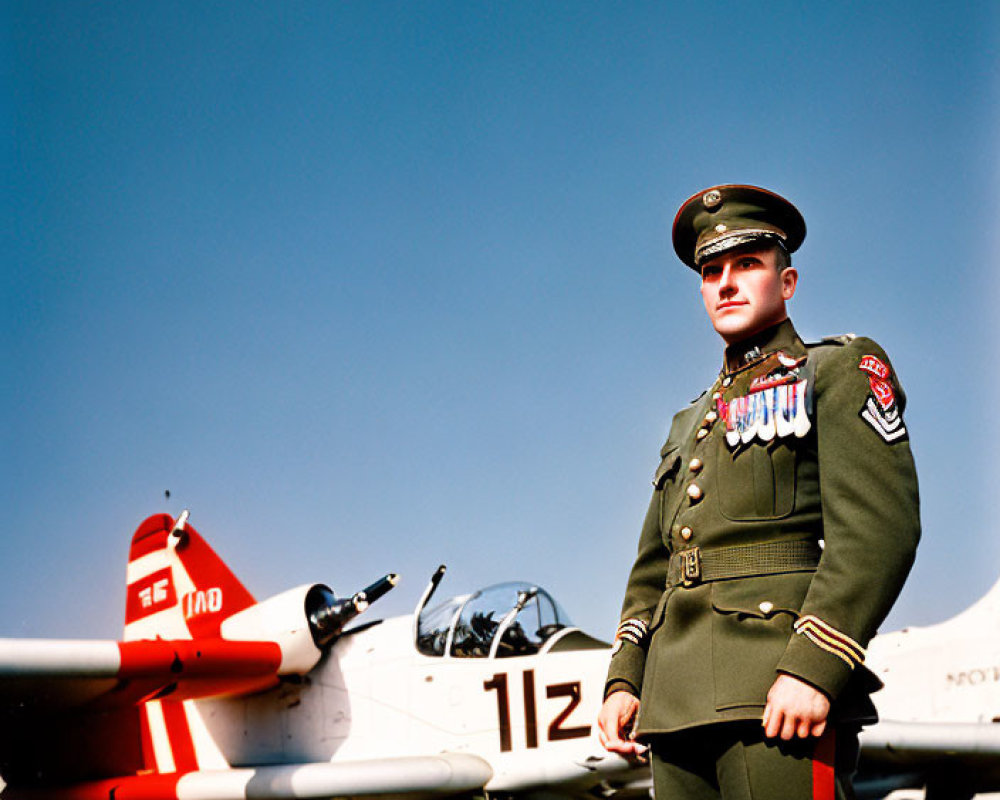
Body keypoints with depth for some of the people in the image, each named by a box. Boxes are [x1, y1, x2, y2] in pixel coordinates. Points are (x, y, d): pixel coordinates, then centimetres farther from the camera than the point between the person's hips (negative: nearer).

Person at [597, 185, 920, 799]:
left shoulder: (842, 371, 7)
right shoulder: (691, 425, 27)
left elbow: (880, 525, -8)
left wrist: (814, 667, -19)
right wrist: (624, 680, 9)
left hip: (782, 699, -6)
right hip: (679, 702, 7)